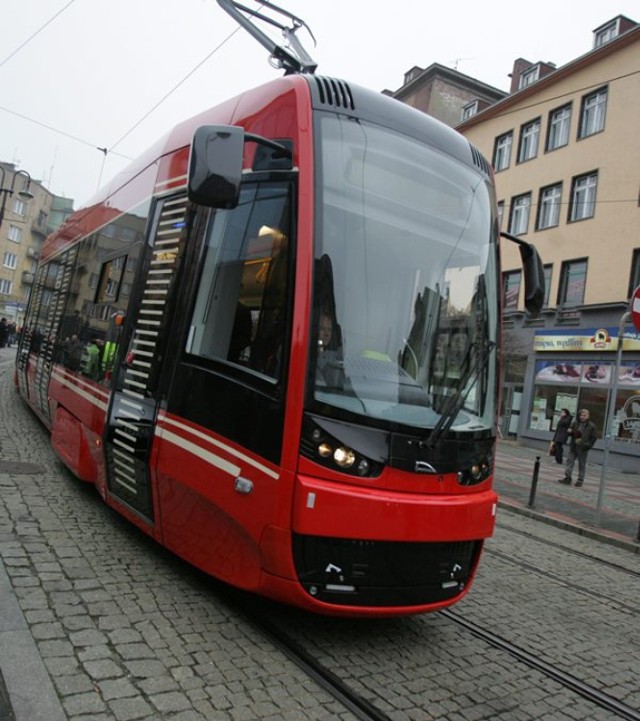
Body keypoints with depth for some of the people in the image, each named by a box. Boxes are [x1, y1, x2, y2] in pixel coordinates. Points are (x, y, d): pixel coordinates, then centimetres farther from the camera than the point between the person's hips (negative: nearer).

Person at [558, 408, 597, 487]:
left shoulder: (591, 426, -4)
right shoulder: (575, 423, 7)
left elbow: (594, 437, -3)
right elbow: (570, 432, 18)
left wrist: (588, 445, -13)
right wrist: (570, 432, -7)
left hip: (583, 448, -4)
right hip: (573, 446, 4)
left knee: (582, 464, 5)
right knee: (570, 460, 1)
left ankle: (580, 480, 13)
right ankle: (567, 477, 4)